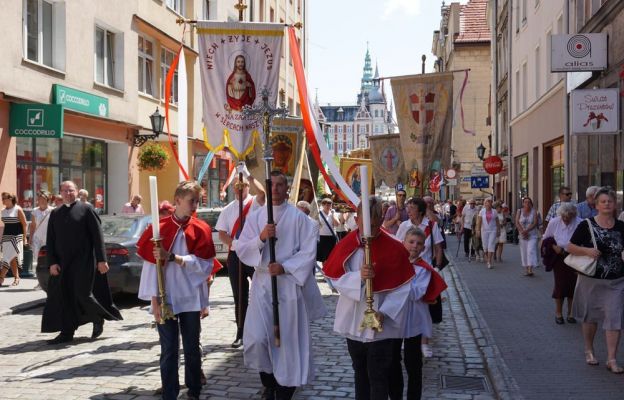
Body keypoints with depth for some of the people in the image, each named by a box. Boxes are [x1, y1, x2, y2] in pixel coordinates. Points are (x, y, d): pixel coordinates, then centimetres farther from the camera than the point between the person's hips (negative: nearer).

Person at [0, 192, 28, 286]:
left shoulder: (18, 209, -8)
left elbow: (25, 224, -7)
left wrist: (24, 238, -10)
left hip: (16, 237, -6)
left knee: (10, 257, -9)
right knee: (12, 258, 5)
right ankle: (16, 278, 12)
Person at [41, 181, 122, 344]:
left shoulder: (86, 209, -2)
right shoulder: (55, 213, 11)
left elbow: (97, 235, -5)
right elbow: (50, 240, 10)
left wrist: (101, 259, -11)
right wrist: (52, 262, -1)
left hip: (83, 261, -5)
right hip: (62, 262, 5)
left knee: (82, 294, -7)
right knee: (64, 296, 3)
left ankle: (98, 320, 18)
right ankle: (67, 332, 11)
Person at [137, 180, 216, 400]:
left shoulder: (201, 229, 1)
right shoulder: (159, 228, -3)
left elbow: (205, 264, -6)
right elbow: (151, 265, -3)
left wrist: (172, 257, -15)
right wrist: (154, 300, -7)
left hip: (191, 298, 1)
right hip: (166, 299, -1)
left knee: (192, 348, 10)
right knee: (169, 350, 3)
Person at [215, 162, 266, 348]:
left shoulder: (255, 202, -1)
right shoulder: (228, 209, 10)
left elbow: (262, 191, -25)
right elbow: (221, 234, 8)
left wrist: (247, 175, -25)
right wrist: (233, 243, -11)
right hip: (235, 256, 4)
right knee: (239, 297, 10)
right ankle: (241, 333, 18)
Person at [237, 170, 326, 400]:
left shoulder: (299, 218, -2)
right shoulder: (254, 217, 7)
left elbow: (308, 252, -6)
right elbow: (241, 250, 2)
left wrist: (285, 267, -16)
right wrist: (261, 237, -14)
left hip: (290, 284, -2)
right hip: (262, 283, 2)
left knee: (288, 339, 2)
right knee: (257, 338, -8)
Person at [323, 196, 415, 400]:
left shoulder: (394, 248, -11)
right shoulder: (346, 245, -3)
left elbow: (402, 287, -11)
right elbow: (335, 279, -6)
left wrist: (385, 312, -22)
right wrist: (358, 276, -24)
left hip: (382, 324, -3)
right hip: (353, 321, 3)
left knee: (378, 377, -1)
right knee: (360, 372, 20)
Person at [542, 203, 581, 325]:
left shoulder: (580, 223, -16)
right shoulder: (554, 222, -9)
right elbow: (546, 238, 5)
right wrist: (554, 246, -12)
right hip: (559, 258, 0)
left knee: (573, 285, 7)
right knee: (560, 285, 1)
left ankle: (570, 313, 24)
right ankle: (558, 313, 19)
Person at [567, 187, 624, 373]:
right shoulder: (586, 225, -6)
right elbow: (570, 247, -3)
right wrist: (587, 250, -20)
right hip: (591, 280, -1)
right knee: (590, 316, 13)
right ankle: (589, 351, 32)